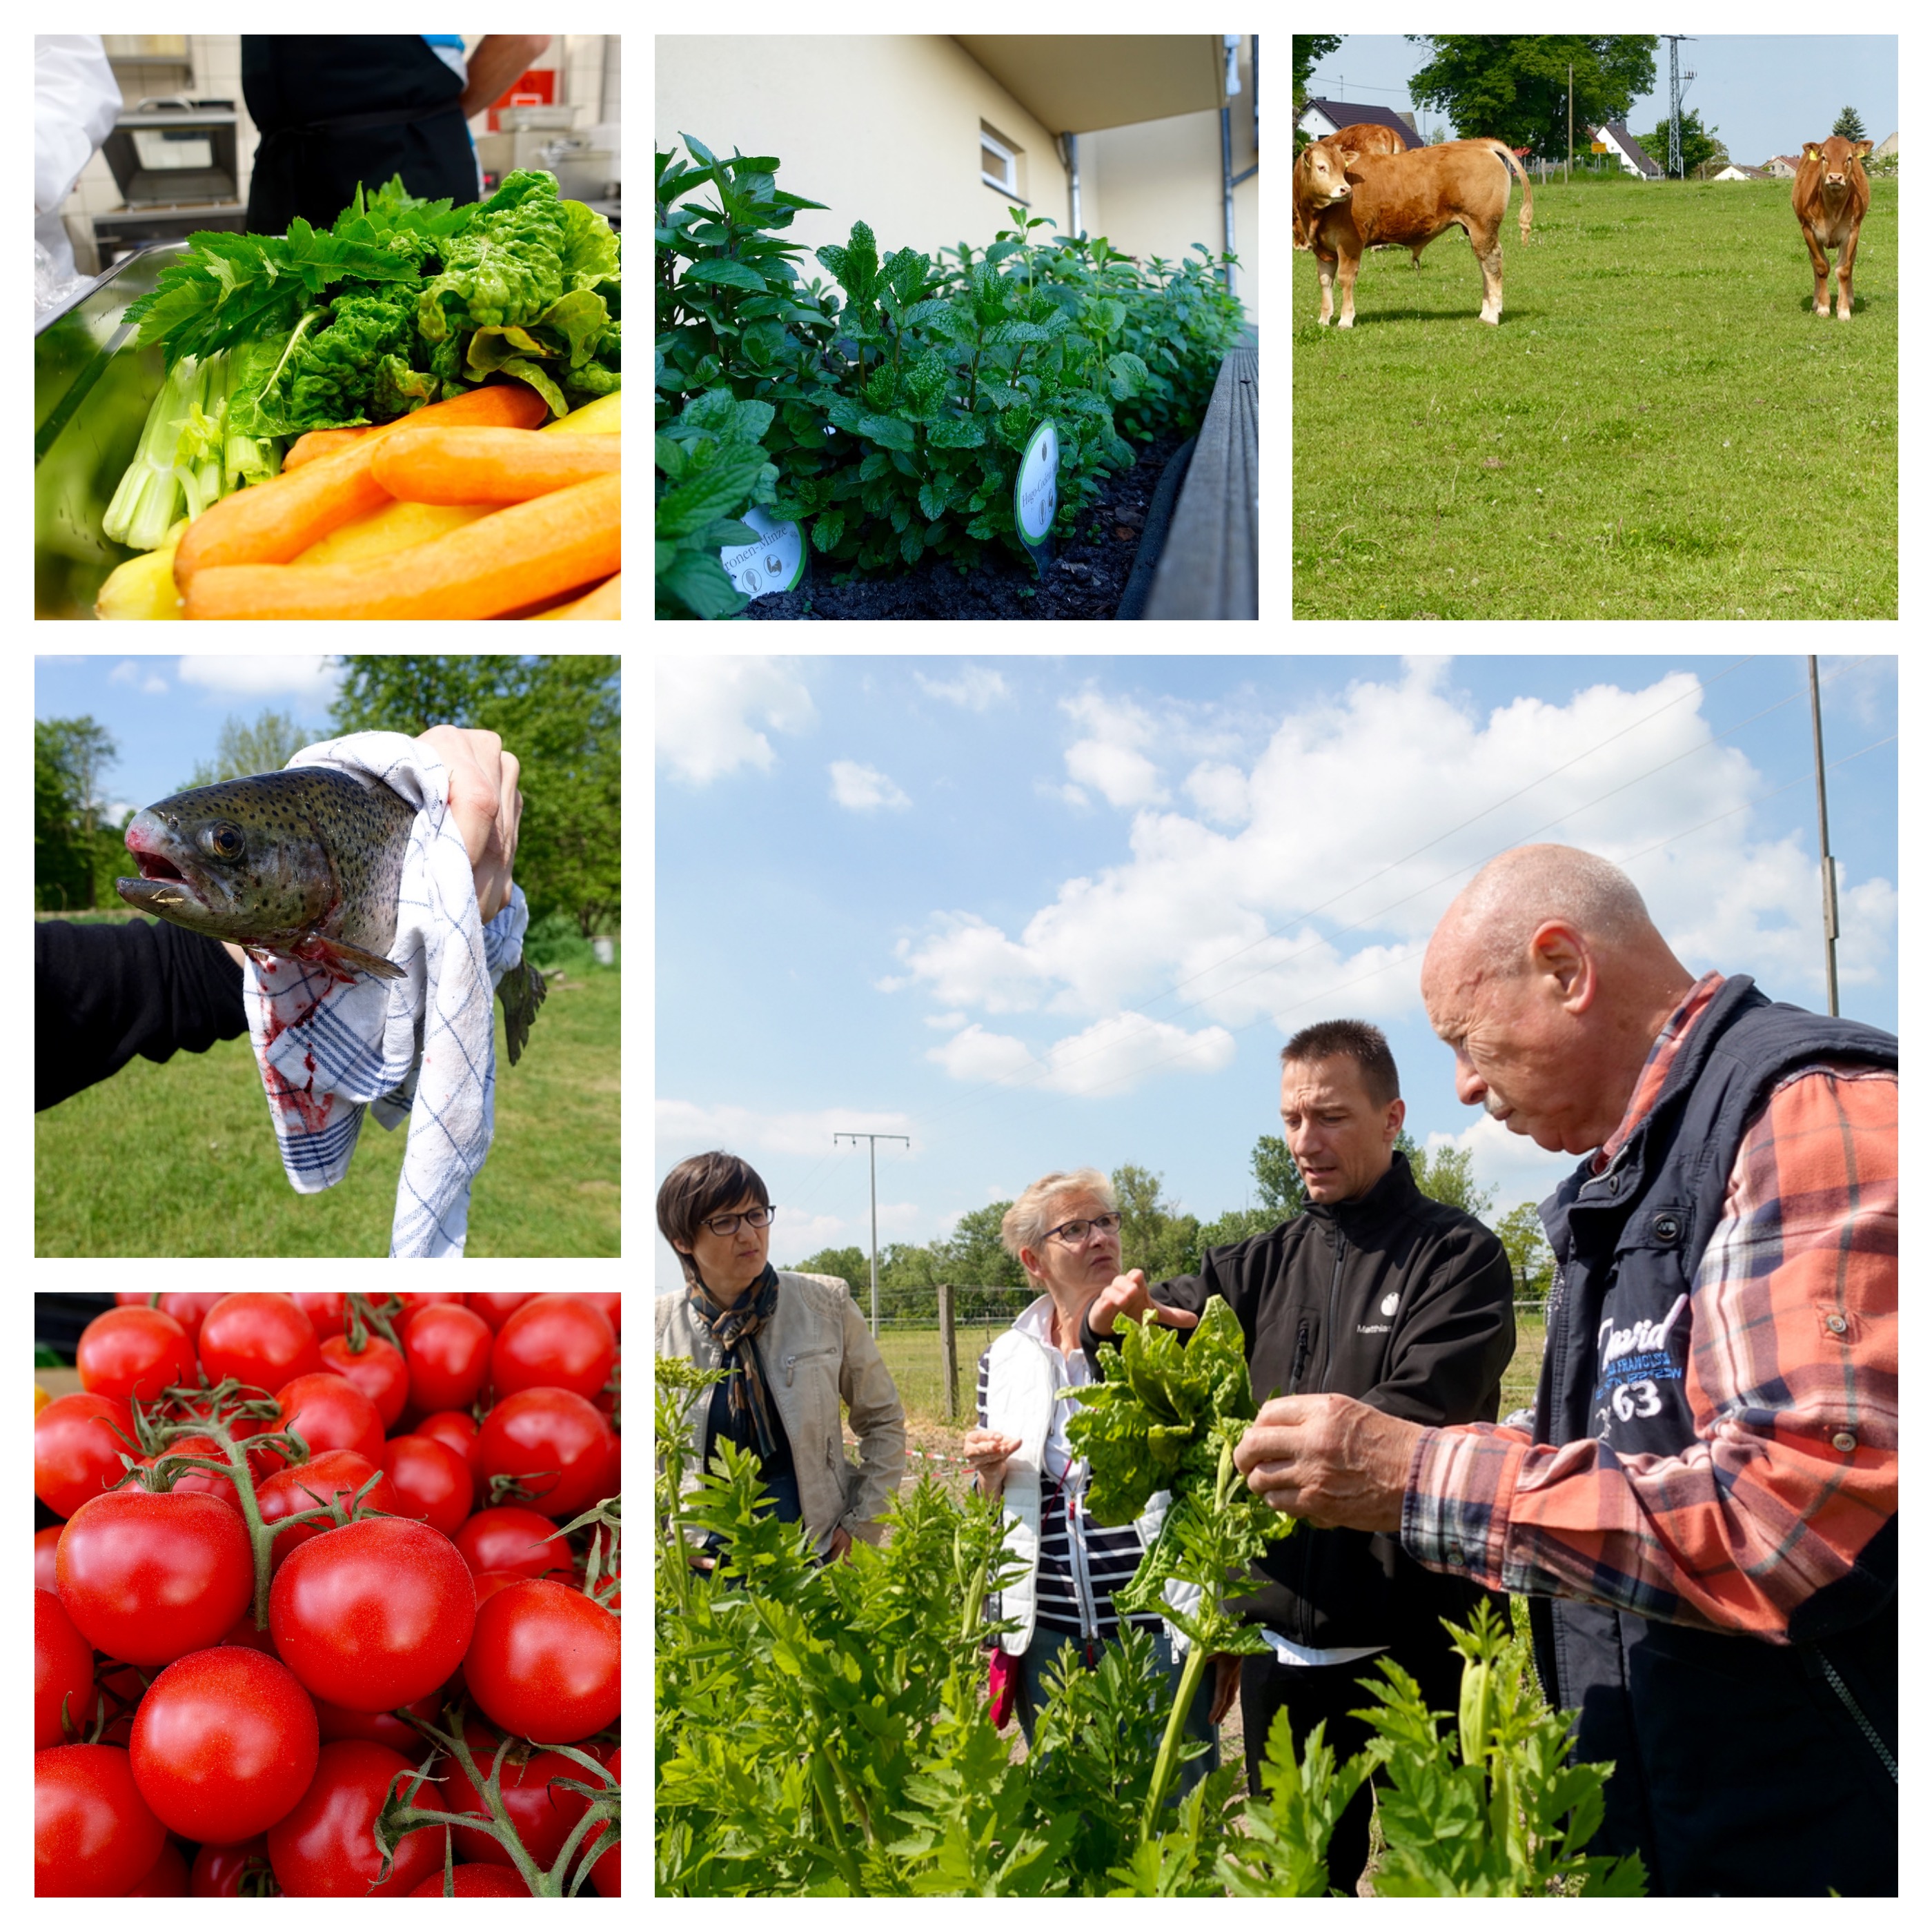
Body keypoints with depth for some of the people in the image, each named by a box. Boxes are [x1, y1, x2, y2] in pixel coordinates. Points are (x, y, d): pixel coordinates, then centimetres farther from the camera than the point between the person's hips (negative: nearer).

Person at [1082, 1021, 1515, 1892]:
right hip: (1284, 1644, 5)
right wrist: (1119, 1311, -18)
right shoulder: (1269, 1262, 10)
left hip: (1414, 1643, -5)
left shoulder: (1458, 1255, -6)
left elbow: (1415, 1415, -18)